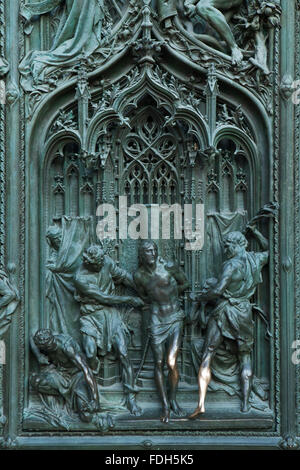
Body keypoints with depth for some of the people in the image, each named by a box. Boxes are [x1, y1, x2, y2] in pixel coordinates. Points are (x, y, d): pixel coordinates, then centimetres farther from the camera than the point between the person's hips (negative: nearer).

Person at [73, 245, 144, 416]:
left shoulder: (107, 262, -3)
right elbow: (103, 298, -15)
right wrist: (130, 299, -11)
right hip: (92, 317, -3)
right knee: (91, 354, -21)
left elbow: (124, 276, 11)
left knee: (123, 353, -9)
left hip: (111, 313, 3)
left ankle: (130, 397, -1)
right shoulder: (80, 278, -18)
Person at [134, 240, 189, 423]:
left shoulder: (169, 267, -8)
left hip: (175, 319, -1)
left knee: (172, 361, -10)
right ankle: (165, 405, 14)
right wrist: (159, 298, 6)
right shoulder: (139, 275, -1)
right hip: (157, 320, 2)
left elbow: (185, 284, 7)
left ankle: (173, 399, 14)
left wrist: (171, 293, 6)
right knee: (159, 363, 2)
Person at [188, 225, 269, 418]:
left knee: (207, 357, 0)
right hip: (244, 313, 5)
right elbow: (270, 250, 27)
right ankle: (246, 402, 14)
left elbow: (217, 290, -20)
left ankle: (201, 403, -9)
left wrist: (203, 296, -2)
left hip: (223, 312, -5)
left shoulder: (232, 265, -14)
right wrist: (256, 232, 30)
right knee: (245, 359, 18)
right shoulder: (257, 260, 3)